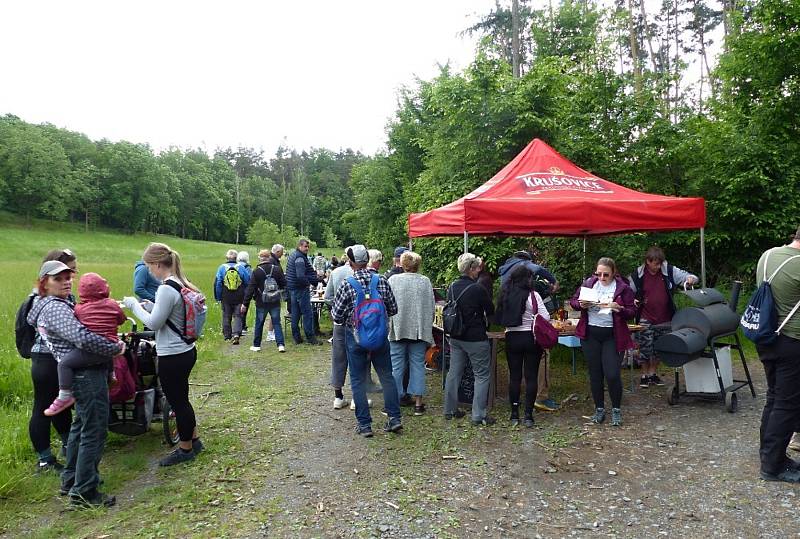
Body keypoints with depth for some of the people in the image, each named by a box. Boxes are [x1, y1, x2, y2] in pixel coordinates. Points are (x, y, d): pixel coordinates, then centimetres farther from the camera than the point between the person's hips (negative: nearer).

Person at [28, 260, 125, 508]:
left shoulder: (53, 305, 15)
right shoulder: (55, 308, -17)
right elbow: (83, 338, -30)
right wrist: (115, 348, -17)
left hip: (80, 373, 11)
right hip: (86, 374, -11)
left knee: (81, 425, 23)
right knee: (94, 431, -5)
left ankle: (71, 480, 36)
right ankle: (83, 492, 3)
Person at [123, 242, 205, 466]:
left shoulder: (167, 288, -22)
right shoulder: (181, 284, 6)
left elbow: (154, 323, -18)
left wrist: (134, 305, -6)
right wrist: (148, 306, 8)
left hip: (173, 356, -9)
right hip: (186, 351, 9)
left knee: (177, 401, 7)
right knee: (181, 398, 22)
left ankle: (185, 449, 23)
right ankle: (194, 440, 36)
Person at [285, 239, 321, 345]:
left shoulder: (292, 255, 14)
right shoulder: (300, 258, -18)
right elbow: (300, 276, -28)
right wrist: (308, 282, -12)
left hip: (292, 288, 10)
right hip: (301, 289, -10)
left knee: (295, 313, 12)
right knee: (307, 313, -2)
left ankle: (296, 337, 17)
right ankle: (310, 337, 3)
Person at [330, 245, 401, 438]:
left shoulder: (346, 285, -13)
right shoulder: (381, 281, -5)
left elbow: (336, 315, -10)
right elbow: (393, 309, 2)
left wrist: (346, 316, 12)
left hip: (355, 337, -2)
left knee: (358, 380, 8)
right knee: (387, 376, 14)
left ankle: (364, 424, 12)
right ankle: (394, 418, 15)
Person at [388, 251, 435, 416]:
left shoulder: (393, 280, -5)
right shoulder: (425, 281, -1)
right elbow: (432, 306, 3)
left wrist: (388, 326, 6)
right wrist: (427, 326, 16)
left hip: (398, 328, -1)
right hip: (420, 329, 1)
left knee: (396, 366, 6)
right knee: (418, 365, 8)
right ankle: (418, 402, 10)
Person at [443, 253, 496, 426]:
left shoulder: (452, 287, 2)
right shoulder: (478, 289, -18)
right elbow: (491, 311, -6)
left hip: (455, 337, 7)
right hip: (476, 338, -7)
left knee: (454, 372, 14)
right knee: (481, 375, 4)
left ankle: (450, 410, 24)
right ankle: (478, 415, 5)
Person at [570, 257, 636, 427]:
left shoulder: (623, 288, -2)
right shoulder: (589, 283, 4)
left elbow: (632, 312, -2)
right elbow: (573, 301, 9)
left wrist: (618, 308, -22)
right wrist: (581, 305, -13)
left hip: (612, 336, -2)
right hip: (590, 334, 3)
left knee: (613, 374, -6)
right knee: (595, 373, 9)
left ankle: (616, 410, 16)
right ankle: (599, 409, 24)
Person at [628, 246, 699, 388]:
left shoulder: (669, 271, -3)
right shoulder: (637, 275, -6)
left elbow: (687, 276, 1)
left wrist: (691, 279, -22)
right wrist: (631, 301, -16)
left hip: (664, 321, 2)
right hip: (645, 321, -2)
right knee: (645, 349, -1)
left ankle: (653, 373, 29)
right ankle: (644, 375, 17)